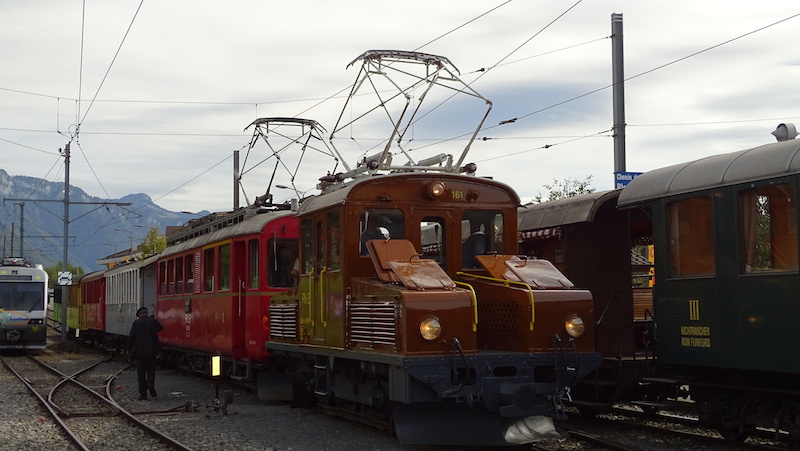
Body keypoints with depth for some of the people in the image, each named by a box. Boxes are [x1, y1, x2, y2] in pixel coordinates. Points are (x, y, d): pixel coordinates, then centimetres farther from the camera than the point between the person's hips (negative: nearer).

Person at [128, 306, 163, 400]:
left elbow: (131, 337, -8)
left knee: (141, 373, 6)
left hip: (139, 352, -1)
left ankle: (143, 394, 5)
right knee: (151, 369, 17)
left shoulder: (136, 323, -7)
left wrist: (130, 349, 3)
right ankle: (151, 383, -12)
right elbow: (160, 328, 15)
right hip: (151, 351, 1)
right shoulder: (153, 321, -4)